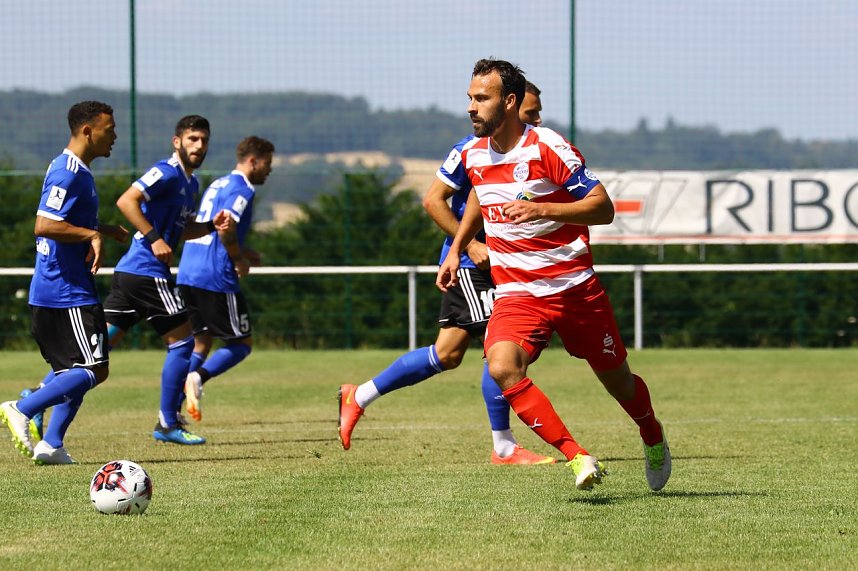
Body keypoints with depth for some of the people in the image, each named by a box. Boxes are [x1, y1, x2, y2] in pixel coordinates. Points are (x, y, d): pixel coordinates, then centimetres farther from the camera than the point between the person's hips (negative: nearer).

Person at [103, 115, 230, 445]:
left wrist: (212, 226, 12)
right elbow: (126, 201, -22)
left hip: (129, 270, 10)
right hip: (147, 272, -10)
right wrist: (154, 238, -24)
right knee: (182, 341, -2)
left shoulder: (190, 183, 19)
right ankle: (168, 425, 4)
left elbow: (182, 231, 29)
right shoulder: (167, 173, -11)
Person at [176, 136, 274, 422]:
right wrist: (240, 260, -6)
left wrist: (242, 253, 18)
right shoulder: (242, 189, -8)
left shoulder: (218, 185, 21)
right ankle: (198, 377, -18)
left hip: (187, 275, 9)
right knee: (243, 343, 3)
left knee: (200, 343, 14)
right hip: (216, 278, -9)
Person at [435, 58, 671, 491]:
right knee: (502, 367, -26)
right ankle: (576, 456, -22)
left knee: (616, 379, 11)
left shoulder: (547, 148, -14)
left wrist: (542, 210, -29)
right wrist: (456, 249, 22)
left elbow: (603, 208, -17)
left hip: (575, 287, -3)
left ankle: (653, 439, 44)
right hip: (516, 292, 3)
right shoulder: (473, 155, 4)